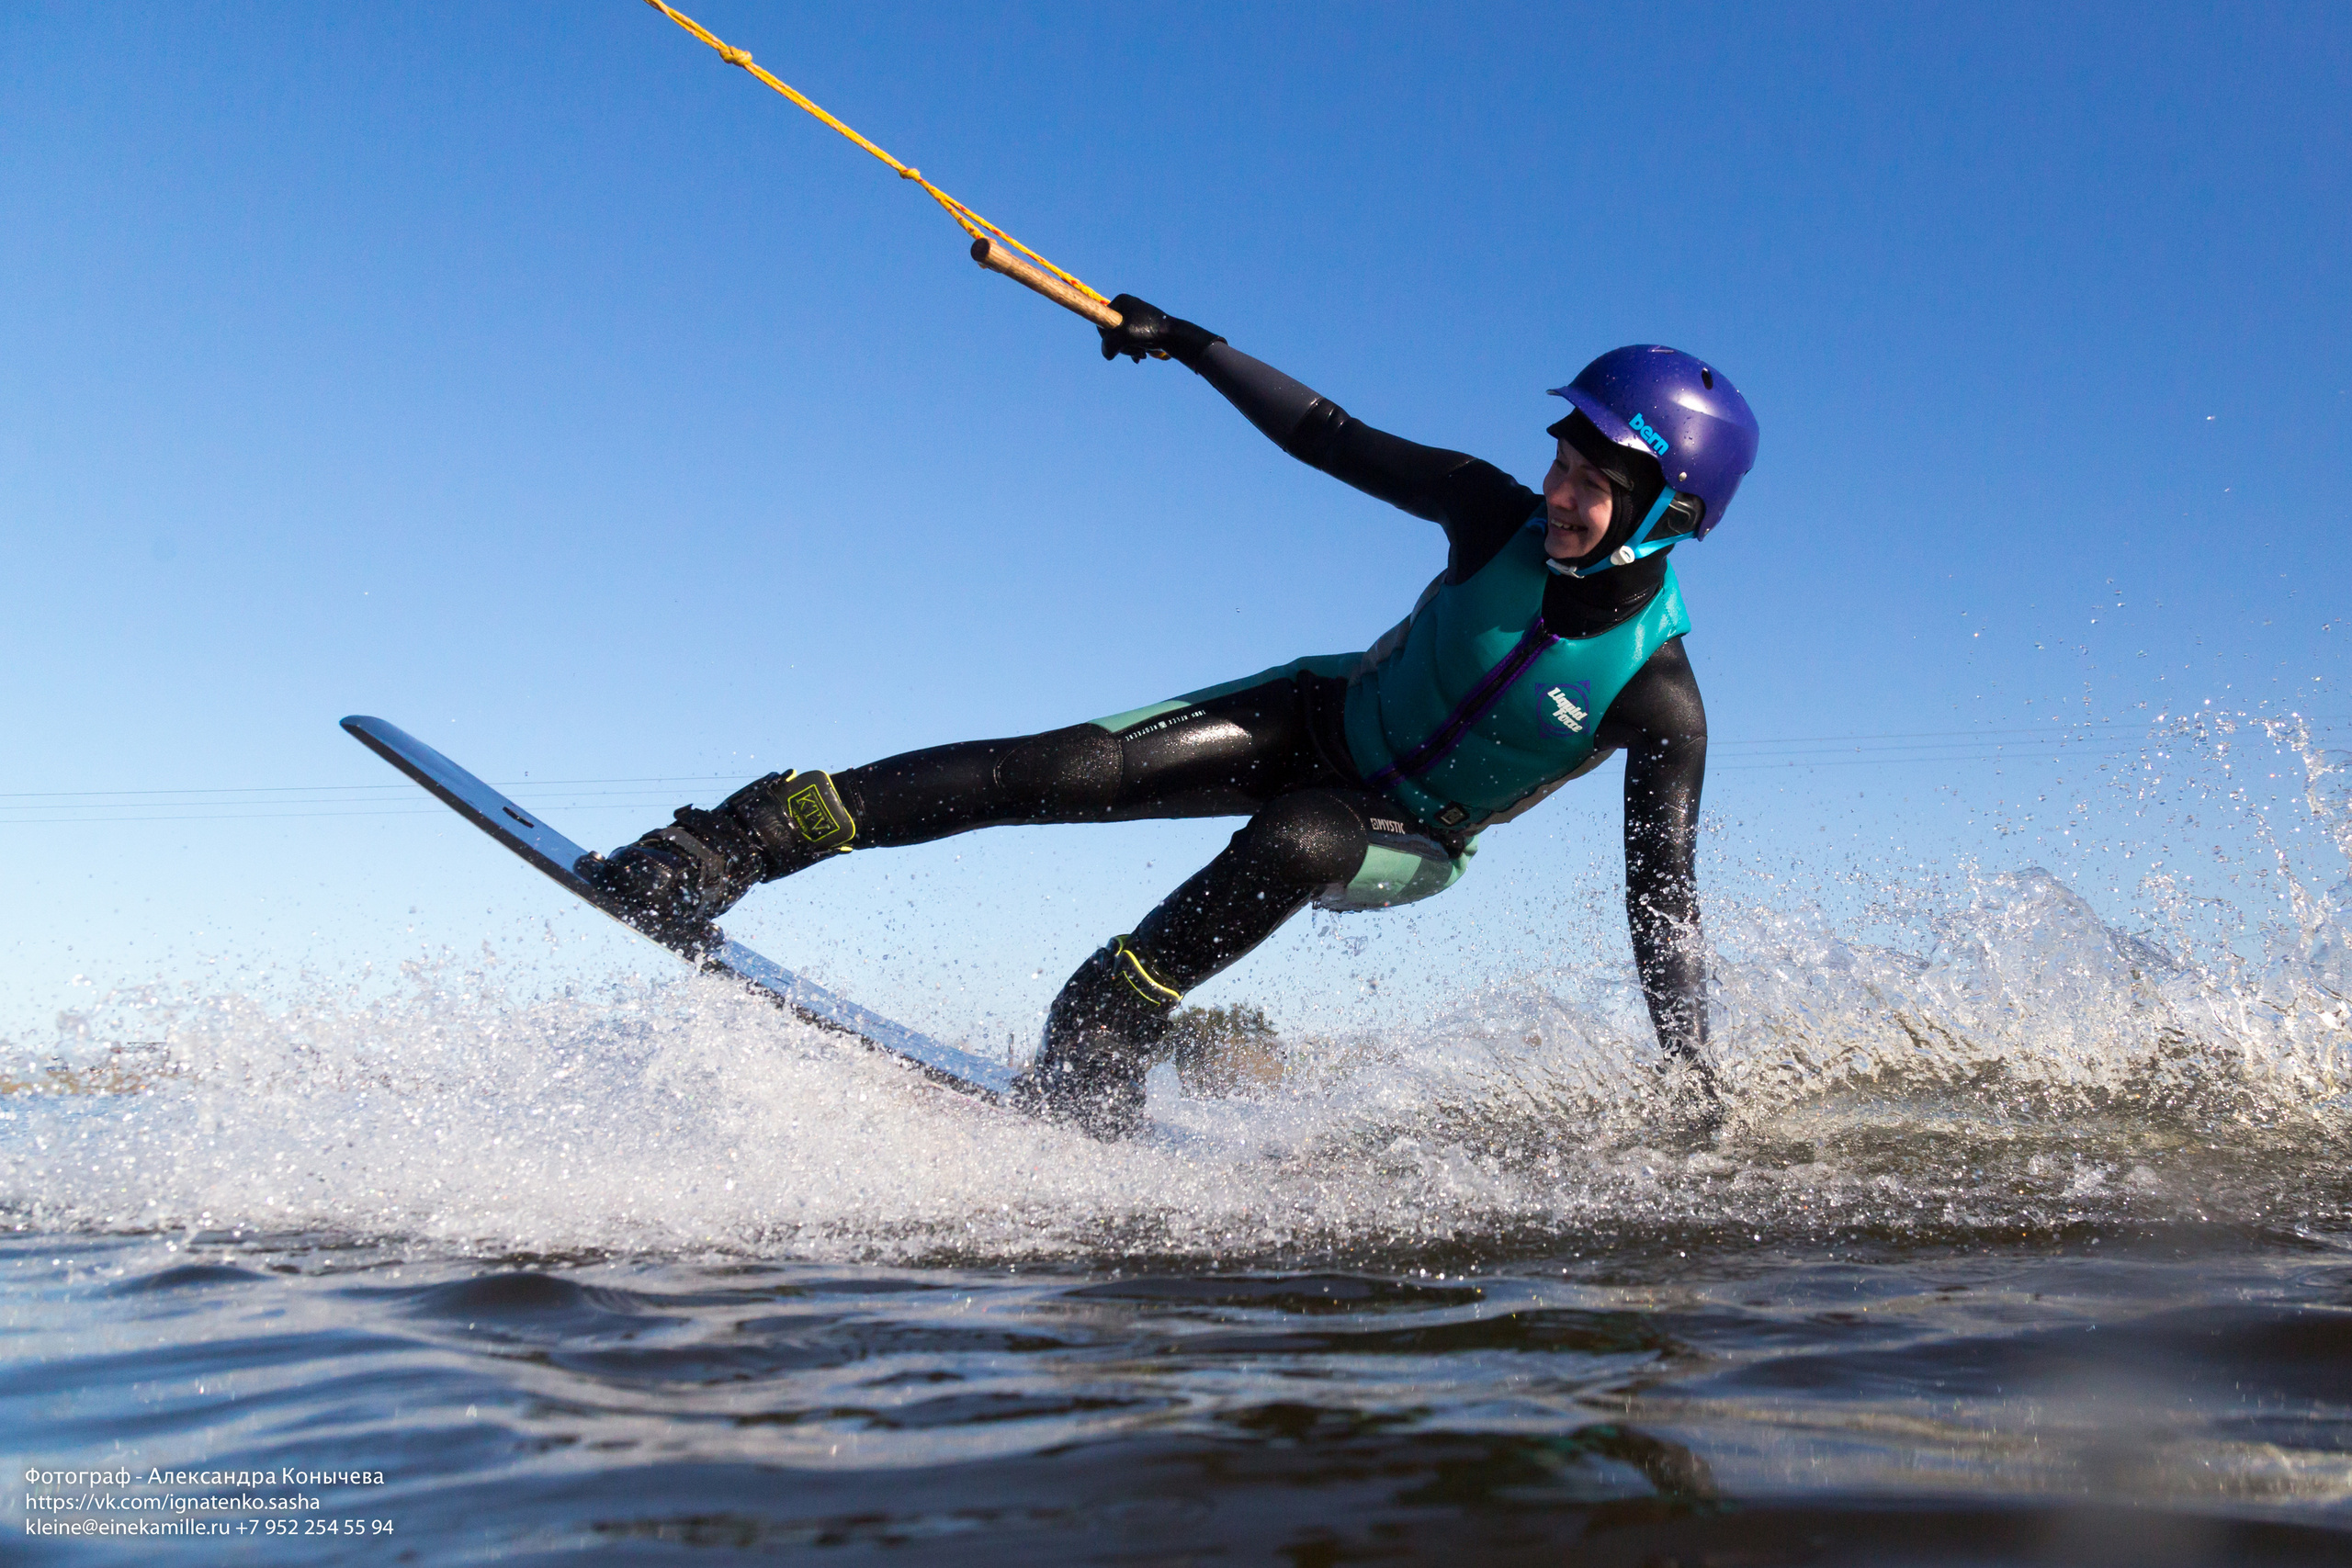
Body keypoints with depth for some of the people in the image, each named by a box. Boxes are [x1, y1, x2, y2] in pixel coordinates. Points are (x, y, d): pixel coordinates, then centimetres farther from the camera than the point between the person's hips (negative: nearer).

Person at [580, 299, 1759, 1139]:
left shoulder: (1658, 696, -25)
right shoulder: (1499, 516, -19)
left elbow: (1662, 896, -22)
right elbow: (1330, 436, -8)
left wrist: (1689, 1072, -28)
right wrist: (1189, 345, -8)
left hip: (1398, 840, -2)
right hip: (1322, 720, 2)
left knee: (1295, 845, -39)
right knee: (1069, 769, -18)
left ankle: (1101, 1031, -21)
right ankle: (729, 846, -19)